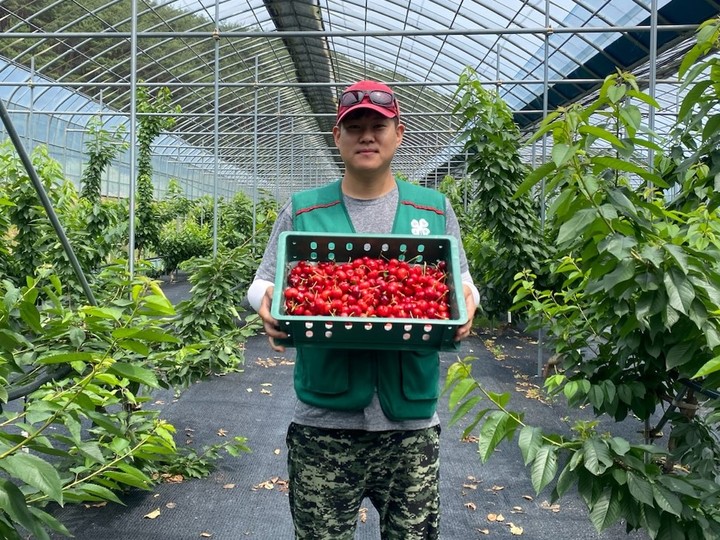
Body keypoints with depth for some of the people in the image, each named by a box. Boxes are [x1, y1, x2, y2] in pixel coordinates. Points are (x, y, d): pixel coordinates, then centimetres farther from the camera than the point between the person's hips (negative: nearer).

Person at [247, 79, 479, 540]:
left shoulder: (435, 210, 6)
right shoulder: (301, 211, 3)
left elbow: (461, 282, 12)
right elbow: (263, 282, 8)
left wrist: (465, 305, -11)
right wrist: (268, 302, -15)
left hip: (412, 421, 1)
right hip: (324, 423, 0)